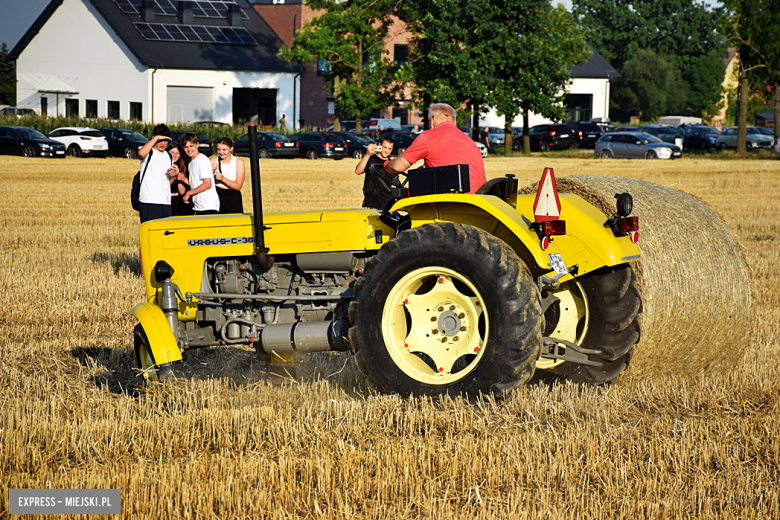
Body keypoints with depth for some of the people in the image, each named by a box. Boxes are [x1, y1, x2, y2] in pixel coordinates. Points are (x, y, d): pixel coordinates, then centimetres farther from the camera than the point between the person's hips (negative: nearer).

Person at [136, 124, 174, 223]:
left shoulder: (168, 156, 21)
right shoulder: (149, 152, 0)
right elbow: (141, 153, -28)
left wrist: (174, 176, 2)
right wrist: (156, 138, -19)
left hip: (166, 203, 7)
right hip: (149, 202, -7)